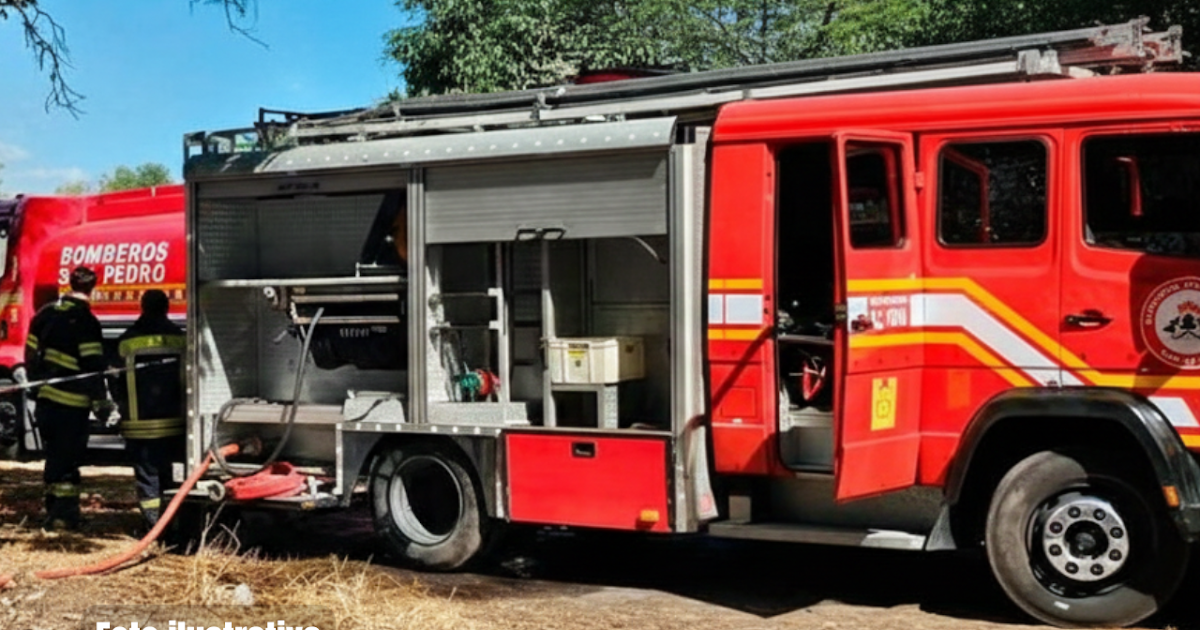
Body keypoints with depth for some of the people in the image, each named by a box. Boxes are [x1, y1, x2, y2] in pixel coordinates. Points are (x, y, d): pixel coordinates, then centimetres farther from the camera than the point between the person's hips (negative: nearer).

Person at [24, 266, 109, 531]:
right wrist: (100, 401, -11)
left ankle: (55, 509, 22)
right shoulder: (85, 321, -13)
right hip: (71, 403, -6)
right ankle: (63, 514, -4)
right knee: (68, 457, -2)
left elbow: (31, 355, 14)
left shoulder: (46, 313, 8)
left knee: (55, 456, 17)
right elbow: (92, 366, -16)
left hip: (46, 399, 6)